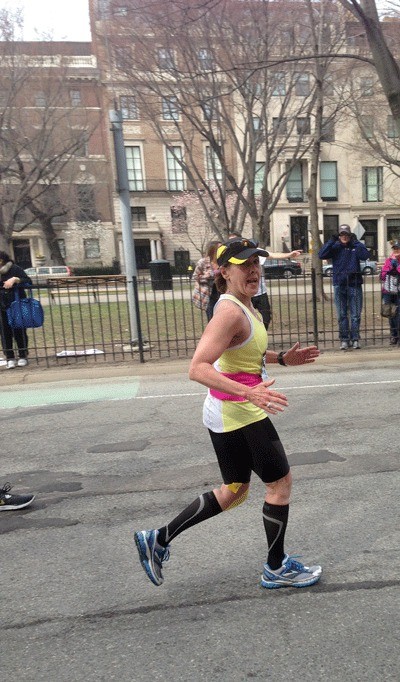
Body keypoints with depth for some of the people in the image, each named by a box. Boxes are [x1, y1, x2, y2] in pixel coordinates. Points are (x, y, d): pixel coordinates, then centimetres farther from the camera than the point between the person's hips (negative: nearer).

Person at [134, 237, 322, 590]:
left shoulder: (246, 306, 9)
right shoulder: (230, 312, -21)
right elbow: (198, 368, -29)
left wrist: (283, 358, 14)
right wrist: (249, 392, -36)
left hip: (228, 413, 10)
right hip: (238, 413, -10)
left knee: (234, 491, 20)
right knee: (281, 482, 8)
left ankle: (158, 539, 27)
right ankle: (277, 568, 30)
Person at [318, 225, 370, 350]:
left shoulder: (356, 246, 3)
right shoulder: (335, 247, 4)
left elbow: (365, 255, -14)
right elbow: (321, 255, -10)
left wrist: (355, 242, -15)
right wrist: (331, 241, -14)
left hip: (354, 284, 0)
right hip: (339, 284, 1)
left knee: (355, 315, 3)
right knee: (342, 315, 5)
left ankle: (355, 339, 11)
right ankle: (344, 339, 12)